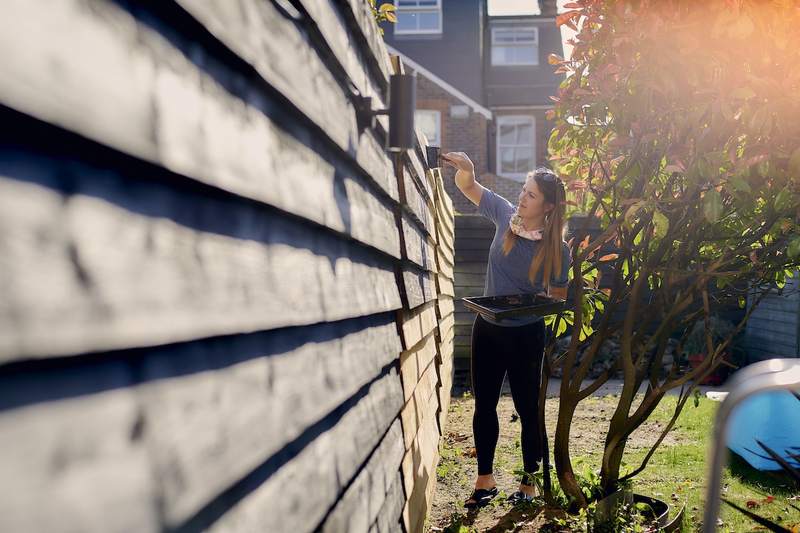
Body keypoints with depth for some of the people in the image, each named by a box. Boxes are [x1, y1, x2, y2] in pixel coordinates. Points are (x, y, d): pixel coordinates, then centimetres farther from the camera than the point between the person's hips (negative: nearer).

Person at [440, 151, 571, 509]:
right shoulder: (506, 214, -6)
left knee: (527, 408, 8)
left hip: (526, 334, -4)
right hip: (487, 328, 4)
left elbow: (558, 297, -3)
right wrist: (464, 167, -19)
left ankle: (529, 482, 26)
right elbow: (469, 187, 3)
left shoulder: (557, 249, -14)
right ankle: (485, 480, 26)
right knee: (484, 404, 11)